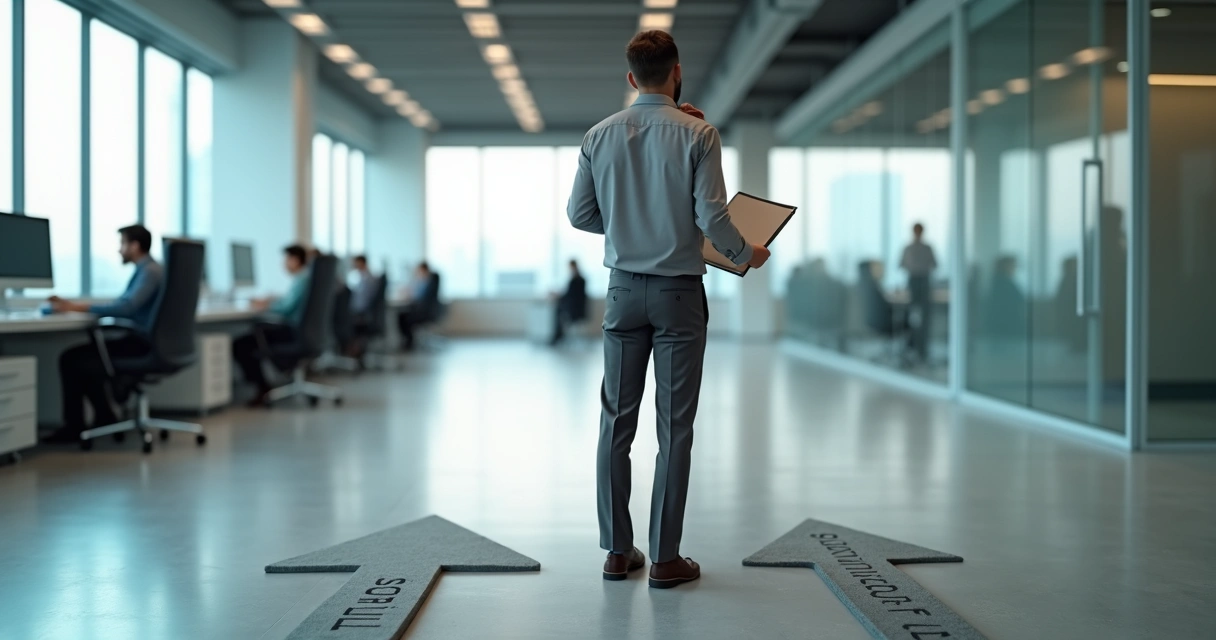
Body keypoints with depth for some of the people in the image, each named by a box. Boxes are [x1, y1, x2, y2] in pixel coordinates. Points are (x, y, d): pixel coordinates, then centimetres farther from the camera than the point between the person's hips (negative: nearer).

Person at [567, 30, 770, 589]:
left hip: (623, 289, 3)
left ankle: (618, 551, 14)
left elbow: (579, 214, 4)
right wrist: (745, 255, 5)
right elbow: (711, 216, -13)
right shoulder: (697, 134, -8)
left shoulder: (600, 136, 2)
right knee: (674, 426, 2)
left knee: (617, 421, 9)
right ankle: (665, 558, 6)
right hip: (678, 291, -3)